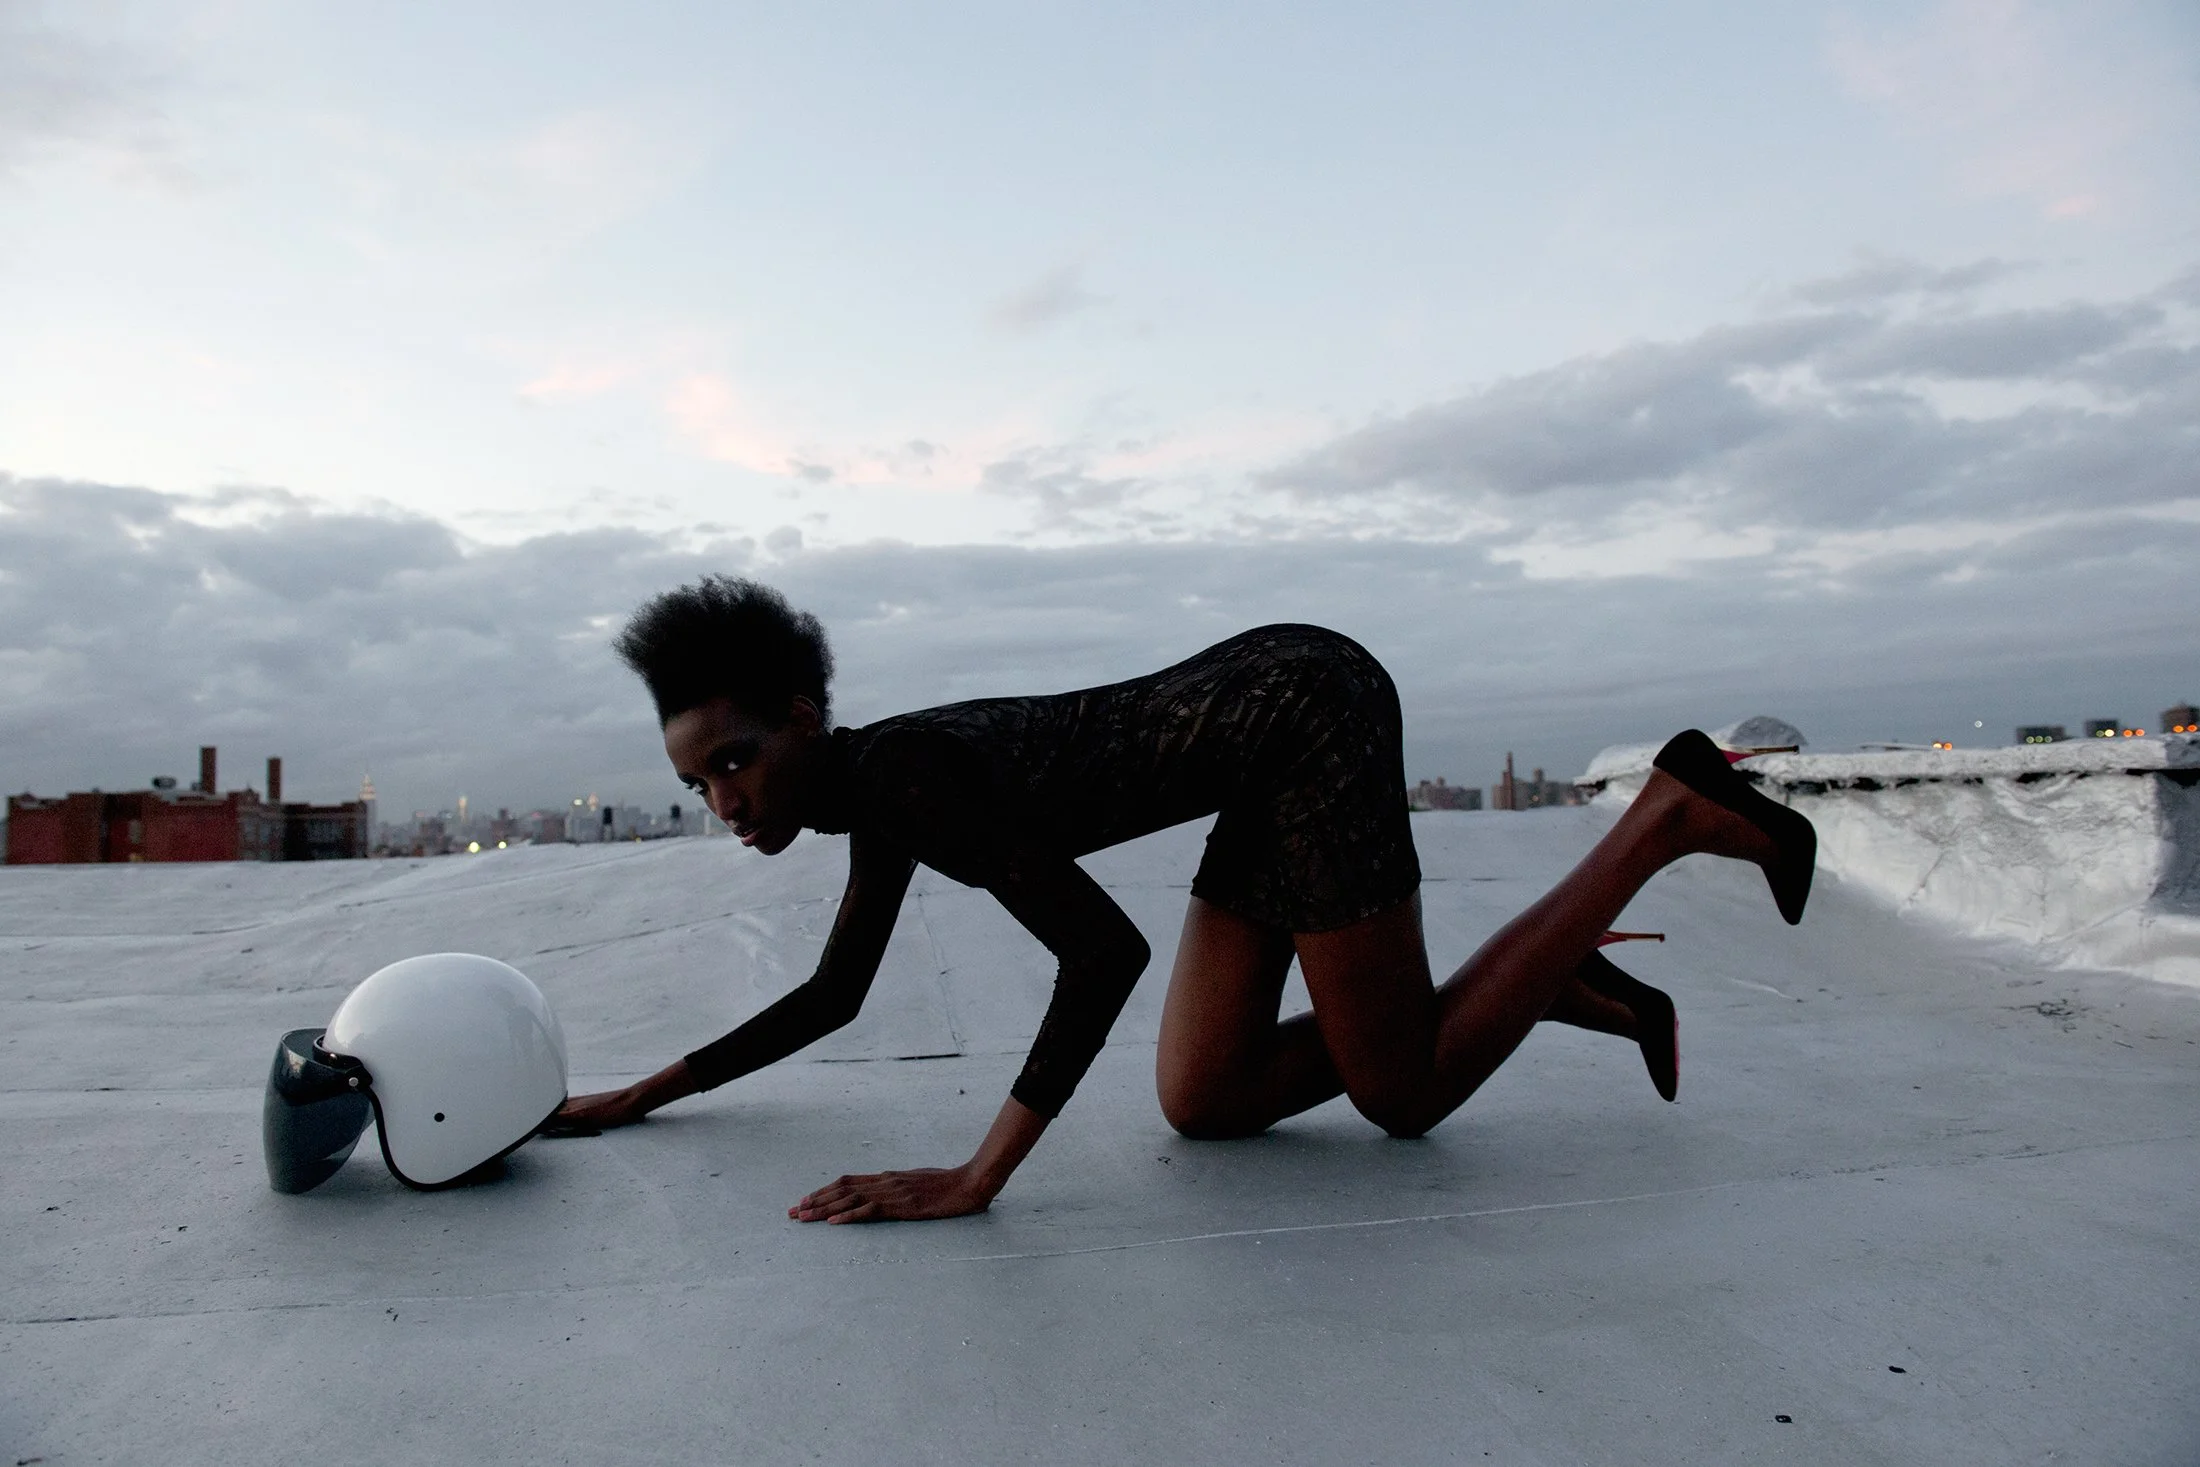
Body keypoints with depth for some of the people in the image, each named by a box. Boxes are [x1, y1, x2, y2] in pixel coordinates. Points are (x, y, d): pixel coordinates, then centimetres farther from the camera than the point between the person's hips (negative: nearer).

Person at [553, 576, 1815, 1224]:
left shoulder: (908, 772, -22)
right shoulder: (874, 804, 7)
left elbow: (1107, 953, -29)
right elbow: (835, 998, 19)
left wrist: (976, 1179, -31)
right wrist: (645, 1095, 19)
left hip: (1312, 704, -9)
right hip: (1277, 755, 9)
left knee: (1407, 1098, 0)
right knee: (1203, 1108, 6)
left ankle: (1677, 812, 7)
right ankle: (1560, 983, 17)